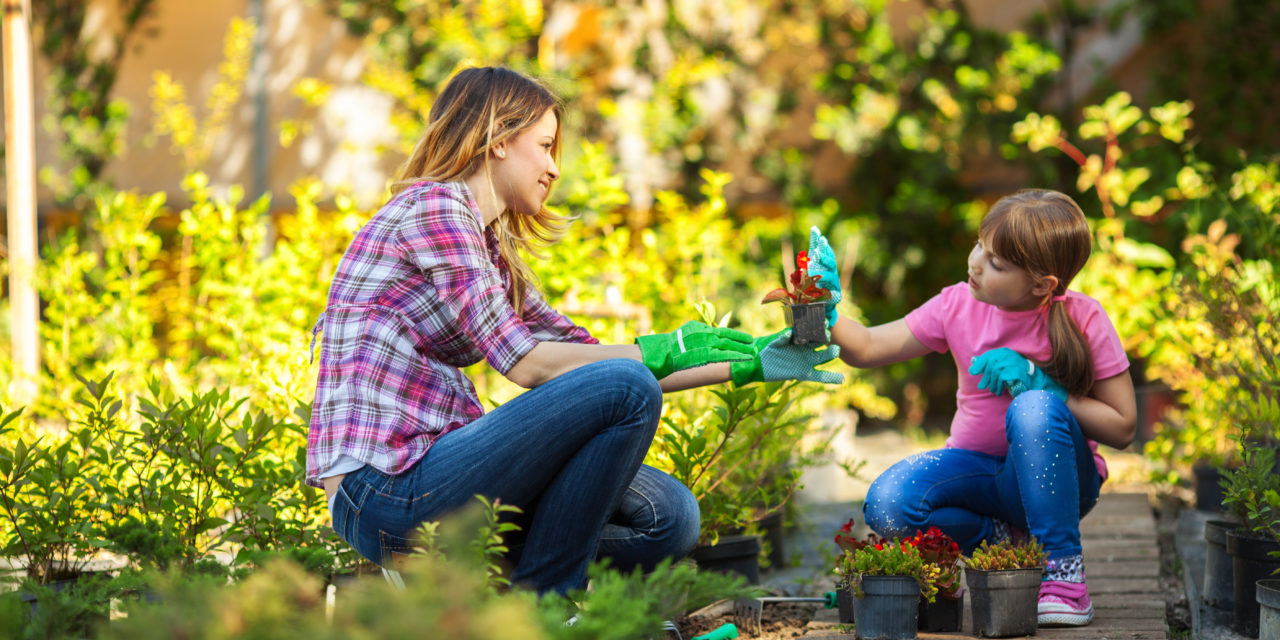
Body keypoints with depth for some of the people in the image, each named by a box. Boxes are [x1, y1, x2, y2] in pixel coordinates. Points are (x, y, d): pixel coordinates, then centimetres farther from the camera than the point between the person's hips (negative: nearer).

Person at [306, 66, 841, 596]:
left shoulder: (491, 248, 22)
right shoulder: (432, 206, -7)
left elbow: (584, 352, 21)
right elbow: (524, 362, -14)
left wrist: (747, 364, 18)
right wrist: (661, 353, -7)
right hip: (385, 494, -9)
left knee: (668, 517, 3)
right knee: (625, 391, -18)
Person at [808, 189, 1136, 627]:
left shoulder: (1083, 320, -15)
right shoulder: (959, 306, -6)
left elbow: (1122, 428, -13)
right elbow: (867, 349, -3)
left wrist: (1041, 386, -23)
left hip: (1054, 475, -3)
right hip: (979, 470, 3)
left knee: (1033, 409, -37)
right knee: (886, 505, -27)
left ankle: (1063, 571, -23)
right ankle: (1006, 541, -2)